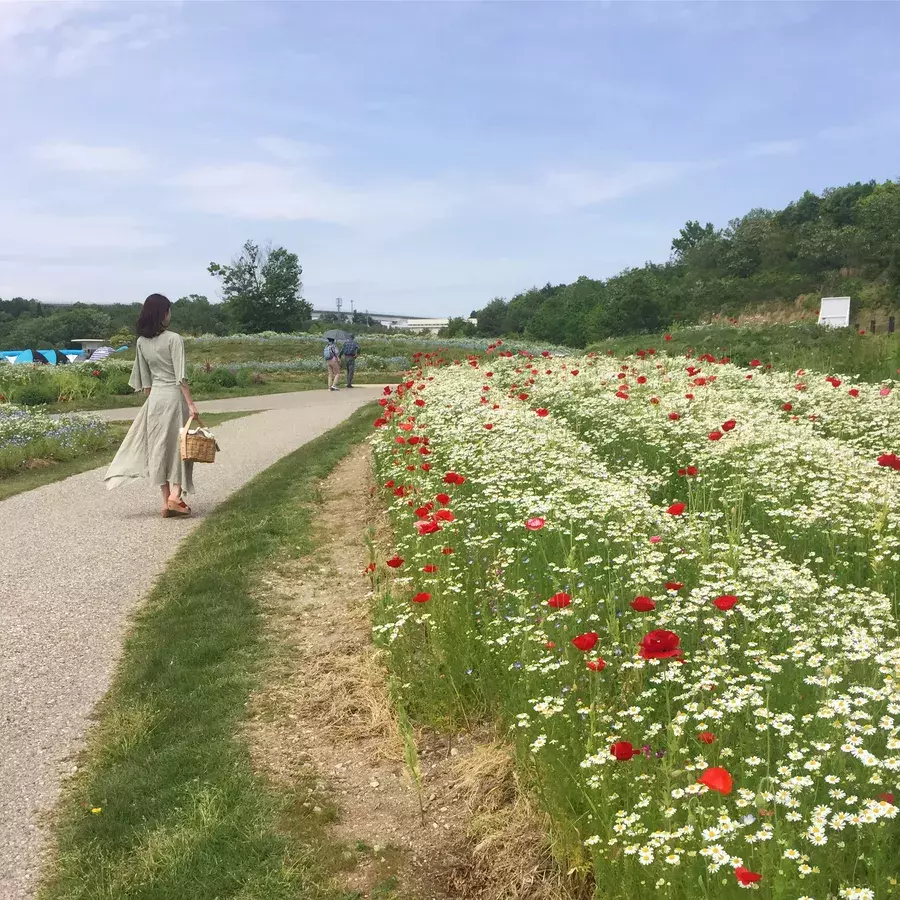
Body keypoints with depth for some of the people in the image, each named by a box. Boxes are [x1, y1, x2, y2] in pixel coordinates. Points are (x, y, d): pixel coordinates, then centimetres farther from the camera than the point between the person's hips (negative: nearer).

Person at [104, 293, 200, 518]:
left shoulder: (142, 342, 6)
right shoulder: (174, 339, -11)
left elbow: (144, 379, 10)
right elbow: (180, 376, -15)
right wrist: (190, 403, -14)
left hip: (154, 397, 5)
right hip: (174, 396, -5)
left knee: (159, 446, 8)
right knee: (179, 445, 4)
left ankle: (166, 501, 11)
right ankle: (175, 496, -9)